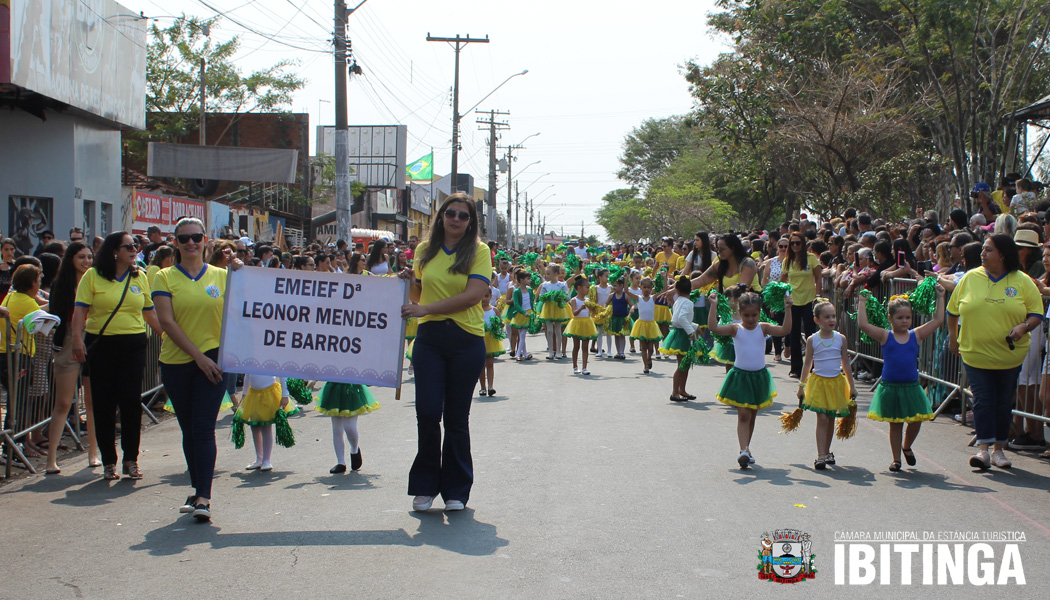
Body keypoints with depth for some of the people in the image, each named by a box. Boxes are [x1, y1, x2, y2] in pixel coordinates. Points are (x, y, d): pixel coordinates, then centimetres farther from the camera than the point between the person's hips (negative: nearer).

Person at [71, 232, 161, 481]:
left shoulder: (140, 277, 9)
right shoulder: (93, 276, 0)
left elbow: (150, 313, 14)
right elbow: (81, 311, -4)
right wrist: (78, 339, -16)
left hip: (133, 344, 2)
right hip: (101, 345, -2)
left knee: (131, 401, -2)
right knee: (104, 404, 3)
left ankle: (131, 459, 10)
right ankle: (108, 461, 13)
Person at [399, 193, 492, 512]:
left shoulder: (479, 251, -1)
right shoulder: (425, 250, 11)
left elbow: (473, 296, -14)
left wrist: (426, 309, -19)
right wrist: (409, 281, -3)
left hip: (466, 340, -2)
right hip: (429, 338, 2)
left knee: (456, 417, 3)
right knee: (427, 411, -6)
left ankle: (456, 491, 16)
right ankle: (425, 487, 11)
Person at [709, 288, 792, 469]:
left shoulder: (763, 328, -1)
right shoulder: (735, 329, -6)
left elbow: (785, 330, -13)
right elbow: (714, 327, -19)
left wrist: (787, 309, -20)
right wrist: (713, 306, -25)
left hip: (759, 376, 3)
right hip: (740, 376, -3)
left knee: (752, 415, 15)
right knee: (743, 414, -11)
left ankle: (746, 449, 28)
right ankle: (744, 450, -18)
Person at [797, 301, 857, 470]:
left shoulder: (840, 338, 1)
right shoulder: (812, 340, -4)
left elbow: (846, 364, 7)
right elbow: (807, 364, 4)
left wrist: (852, 386, 9)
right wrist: (802, 385, 3)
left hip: (836, 382, 2)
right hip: (818, 381, -2)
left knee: (831, 419, 11)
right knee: (822, 419, -9)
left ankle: (826, 452, 26)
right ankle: (821, 456, -9)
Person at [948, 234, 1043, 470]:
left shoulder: (1023, 282, -1)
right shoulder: (970, 278, 1)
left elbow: (1036, 313, 0)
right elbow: (953, 311, 11)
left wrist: (1023, 327, -19)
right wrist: (953, 337, 12)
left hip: (1010, 355, 1)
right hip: (976, 354, 0)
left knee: (1004, 403, 9)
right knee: (982, 400, -6)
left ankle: (998, 449, 21)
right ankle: (984, 449, -6)